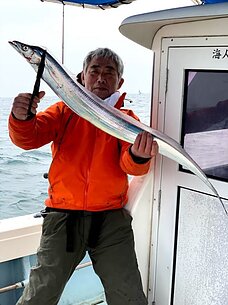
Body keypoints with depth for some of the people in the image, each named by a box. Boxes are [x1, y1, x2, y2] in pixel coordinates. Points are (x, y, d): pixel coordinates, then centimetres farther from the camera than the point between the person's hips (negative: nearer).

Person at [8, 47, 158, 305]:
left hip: (111, 218, 1)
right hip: (63, 216, 0)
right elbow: (28, 139, -8)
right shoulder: (64, 111, 8)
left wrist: (138, 156, -35)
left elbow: (133, 167, -10)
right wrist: (22, 118, -32)